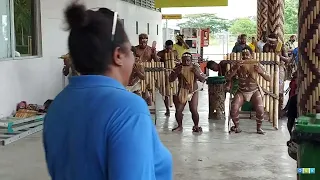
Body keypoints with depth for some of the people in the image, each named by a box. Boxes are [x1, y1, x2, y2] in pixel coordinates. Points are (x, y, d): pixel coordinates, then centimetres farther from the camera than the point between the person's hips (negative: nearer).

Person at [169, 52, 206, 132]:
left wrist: (197, 73, -26)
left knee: (194, 110, -13)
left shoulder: (195, 67, -7)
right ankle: (180, 126, 17)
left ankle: (196, 126, 9)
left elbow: (203, 80, -9)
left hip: (193, 92, -1)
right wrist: (176, 72, -25)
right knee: (178, 110, -6)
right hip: (181, 92, 1)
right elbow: (171, 79, -8)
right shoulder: (178, 67, -5)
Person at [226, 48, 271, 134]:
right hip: (241, 92, 1)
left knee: (260, 110, -23)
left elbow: (269, 79, -15)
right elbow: (227, 78, -20)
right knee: (234, 108, -23)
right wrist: (236, 69, -33)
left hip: (254, 91, 0)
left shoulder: (257, 65, -12)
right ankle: (236, 126, 5)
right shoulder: (238, 66, -11)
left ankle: (259, 127, 5)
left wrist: (261, 72, -34)